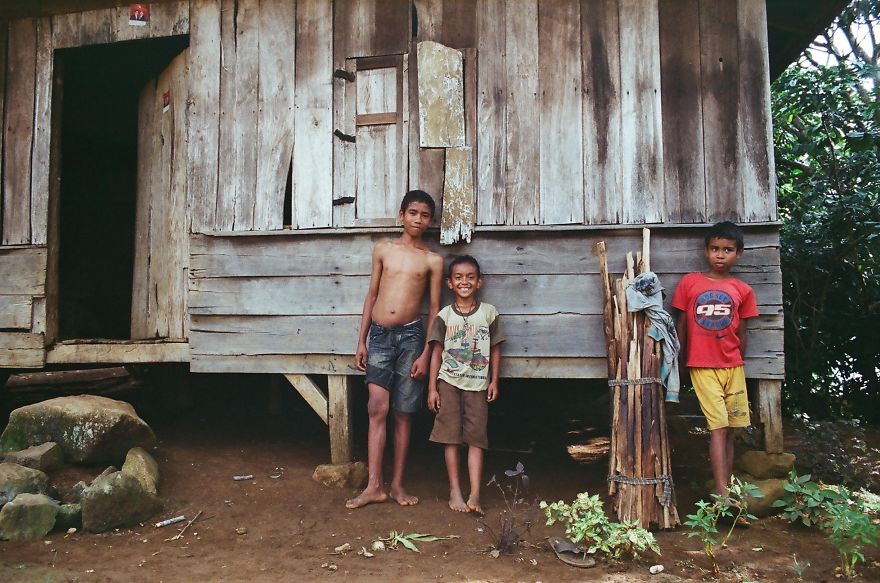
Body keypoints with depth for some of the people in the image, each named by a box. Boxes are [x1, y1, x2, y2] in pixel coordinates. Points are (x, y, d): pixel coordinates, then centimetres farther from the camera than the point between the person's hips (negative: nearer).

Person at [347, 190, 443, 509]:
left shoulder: (432, 260, 5)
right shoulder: (383, 249, 9)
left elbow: (435, 309, 4)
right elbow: (371, 295, 11)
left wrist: (426, 354, -4)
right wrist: (361, 341, 7)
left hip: (410, 336, -1)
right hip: (379, 335, 1)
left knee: (403, 413, 5)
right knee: (377, 409, -4)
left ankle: (397, 484, 16)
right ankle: (374, 486, 1)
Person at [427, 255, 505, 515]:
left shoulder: (489, 313, 1)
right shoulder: (444, 316, 0)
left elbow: (495, 349, 6)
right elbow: (436, 352, 2)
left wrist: (494, 381, 0)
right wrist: (432, 388, -2)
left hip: (477, 385, 0)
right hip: (449, 382, 0)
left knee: (476, 437, -1)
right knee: (451, 437, 2)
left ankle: (475, 495, -1)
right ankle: (455, 491, 11)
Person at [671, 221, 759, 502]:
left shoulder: (742, 290, 4)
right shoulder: (689, 283, 0)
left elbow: (741, 333, 10)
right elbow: (681, 325, 5)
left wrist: (737, 364, 11)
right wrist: (678, 363, 6)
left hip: (732, 367, 3)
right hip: (702, 366, -3)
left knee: (729, 429, 8)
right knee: (718, 427, -9)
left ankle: (726, 487, 18)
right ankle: (722, 494, -10)